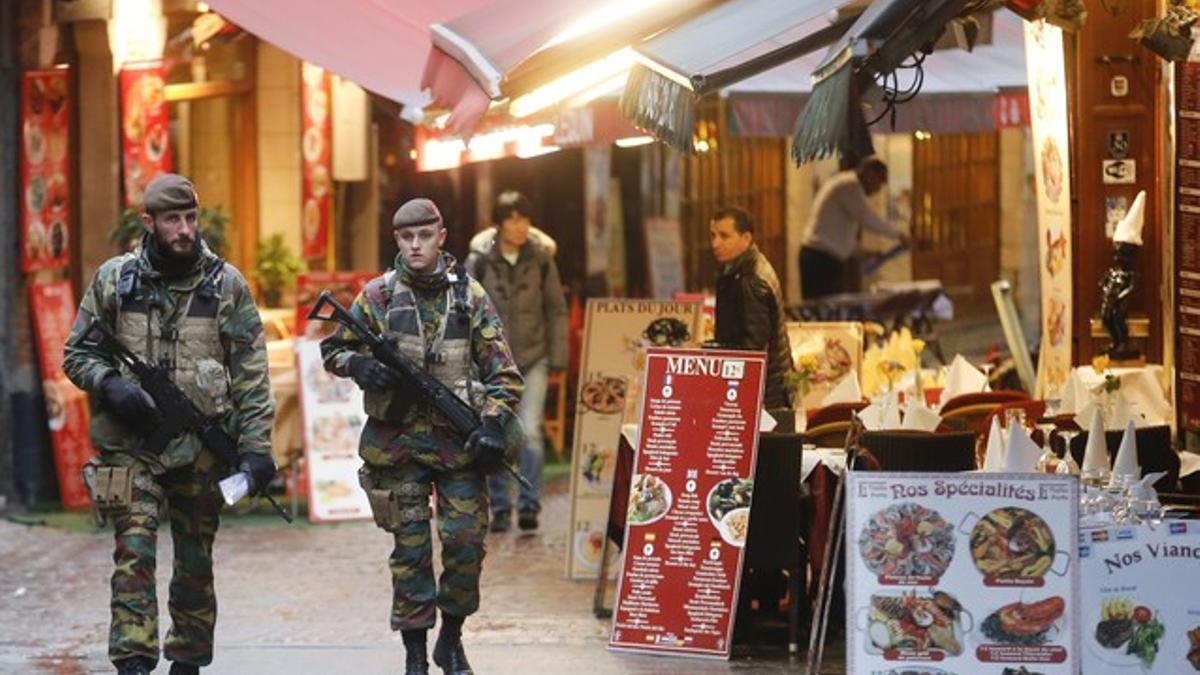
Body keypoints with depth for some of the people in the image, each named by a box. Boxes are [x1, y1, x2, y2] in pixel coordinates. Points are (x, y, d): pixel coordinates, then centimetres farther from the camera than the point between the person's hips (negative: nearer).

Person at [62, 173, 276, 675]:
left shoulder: (226, 285, 2)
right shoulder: (113, 280, 3)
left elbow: (251, 374, 1)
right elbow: (76, 353, 9)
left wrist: (256, 445, -6)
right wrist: (110, 384, -11)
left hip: (202, 448, 1)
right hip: (131, 444, -1)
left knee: (196, 562, 9)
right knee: (134, 553, -13)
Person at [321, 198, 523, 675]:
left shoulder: (469, 295, 2)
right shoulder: (379, 294, 2)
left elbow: (503, 372, 3)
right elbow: (332, 349, 10)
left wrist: (494, 425, -10)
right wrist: (360, 365, -12)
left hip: (459, 440, 0)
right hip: (398, 442, 0)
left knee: (467, 543, -3)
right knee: (410, 548, 1)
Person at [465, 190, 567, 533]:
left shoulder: (541, 258, -1)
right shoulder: (479, 260, -3)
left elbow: (556, 310, 5)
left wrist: (557, 358, 2)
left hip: (533, 358, 0)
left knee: (530, 431, -12)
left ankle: (529, 505, -4)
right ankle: (500, 509, 15)